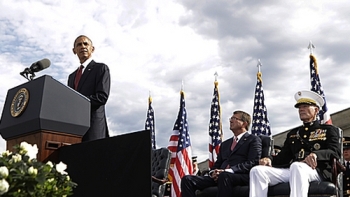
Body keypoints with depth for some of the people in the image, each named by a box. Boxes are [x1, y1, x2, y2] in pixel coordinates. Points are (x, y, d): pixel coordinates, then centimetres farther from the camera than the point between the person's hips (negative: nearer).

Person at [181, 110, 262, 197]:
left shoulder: (253, 140, 10)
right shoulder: (225, 144, 31)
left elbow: (252, 163, -5)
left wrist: (228, 171, -17)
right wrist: (213, 172, 0)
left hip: (242, 177, -6)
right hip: (219, 177, 6)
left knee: (224, 176, -41)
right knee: (187, 179, -16)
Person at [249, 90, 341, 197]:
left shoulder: (328, 129, 16)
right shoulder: (293, 133, 29)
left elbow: (335, 152, -1)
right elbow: (284, 156, 22)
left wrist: (315, 154, -23)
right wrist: (270, 160, -2)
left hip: (316, 170, -5)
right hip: (292, 169, 5)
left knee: (297, 167, -41)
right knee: (257, 170, -20)